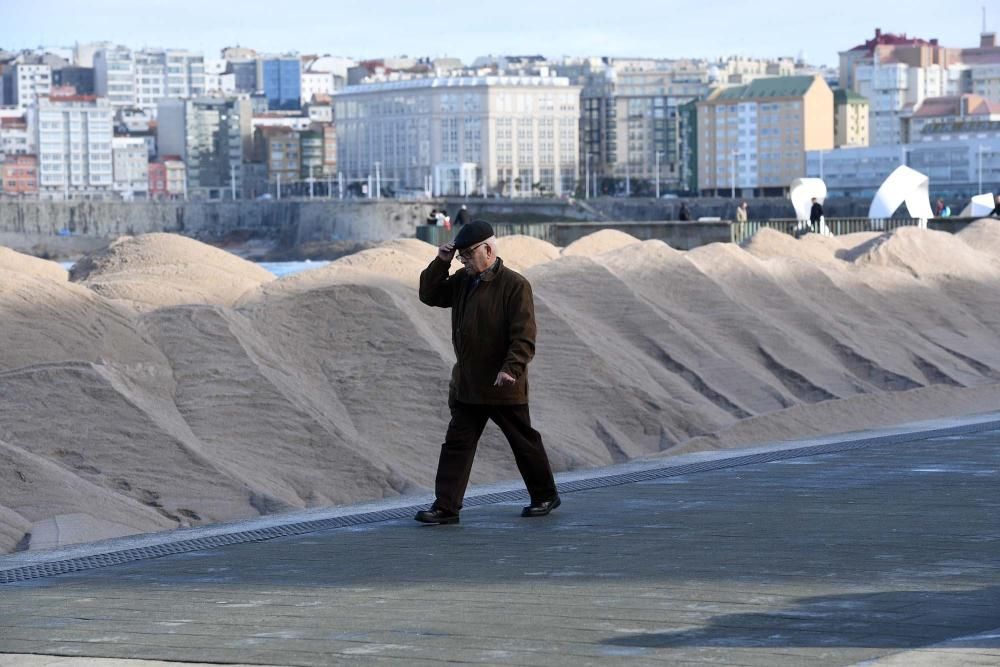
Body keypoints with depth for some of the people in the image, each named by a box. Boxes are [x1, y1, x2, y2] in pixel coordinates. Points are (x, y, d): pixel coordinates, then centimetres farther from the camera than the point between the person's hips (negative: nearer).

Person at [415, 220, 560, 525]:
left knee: (524, 443, 9)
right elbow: (429, 295, 14)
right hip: (466, 385, 7)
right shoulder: (462, 280, 9)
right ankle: (446, 507, 1)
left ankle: (545, 496, 26)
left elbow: (523, 336, -19)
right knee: (456, 444, 1)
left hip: (503, 386, -7)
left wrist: (511, 369, -30)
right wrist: (441, 262, 1)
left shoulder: (515, 285, -14)